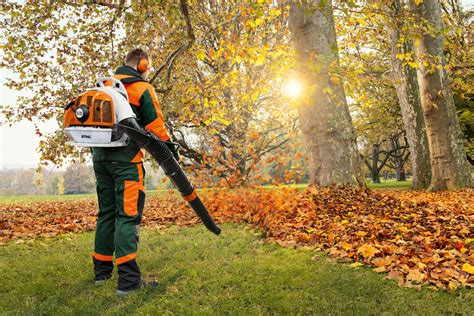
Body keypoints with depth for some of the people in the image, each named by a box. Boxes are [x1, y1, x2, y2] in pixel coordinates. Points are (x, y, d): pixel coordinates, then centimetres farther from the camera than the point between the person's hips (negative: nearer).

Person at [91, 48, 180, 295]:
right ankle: (128, 280, -12)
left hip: (100, 155, 7)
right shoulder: (143, 88, -1)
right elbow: (155, 125, -5)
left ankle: (102, 271, 22)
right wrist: (171, 150, 6)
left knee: (106, 212, 14)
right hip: (126, 157, -7)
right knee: (128, 215, -9)